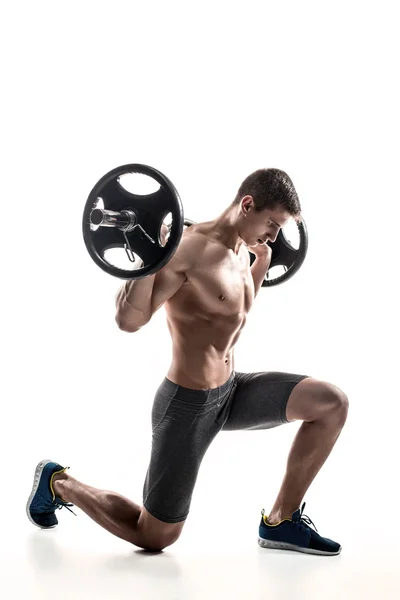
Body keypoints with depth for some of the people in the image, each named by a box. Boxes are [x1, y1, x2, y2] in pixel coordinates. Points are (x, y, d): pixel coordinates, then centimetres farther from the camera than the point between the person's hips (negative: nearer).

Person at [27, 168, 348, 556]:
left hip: (231, 391, 8)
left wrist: (263, 260, 20)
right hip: (187, 404, -8)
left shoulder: (240, 251, 5)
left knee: (332, 403, -7)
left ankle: (281, 521, 6)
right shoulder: (190, 249, -22)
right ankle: (57, 483, 27)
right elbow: (128, 320, -28)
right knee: (154, 538, 3)